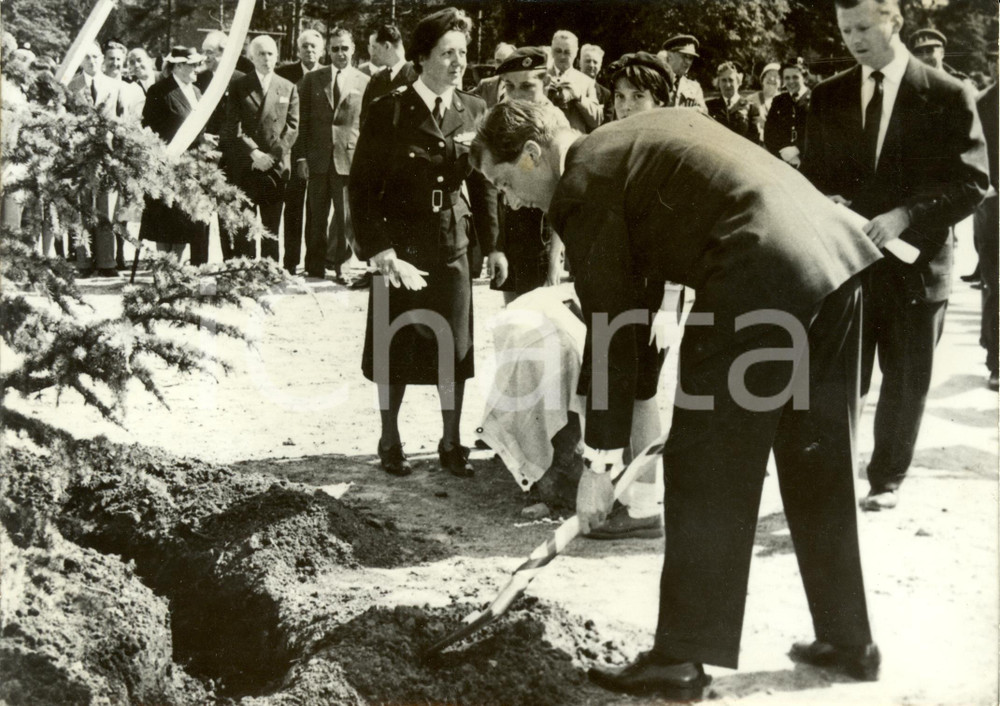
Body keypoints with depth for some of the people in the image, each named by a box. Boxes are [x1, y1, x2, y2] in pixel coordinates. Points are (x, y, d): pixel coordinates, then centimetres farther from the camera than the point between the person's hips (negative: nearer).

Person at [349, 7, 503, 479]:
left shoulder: (474, 111, 5)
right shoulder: (388, 112, -7)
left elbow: (484, 183, 10)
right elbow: (363, 188, -8)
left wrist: (493, 244, 4)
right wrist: (381, 252, -15)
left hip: (453, 249, 3)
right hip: (399, 250, -3)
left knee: (455, 351, 7)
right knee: (394, 352, 7)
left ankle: (451, 444, 22)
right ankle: (390, 443, 23)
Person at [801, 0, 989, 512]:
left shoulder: (947, 95, -4)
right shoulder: (828, 97, 6)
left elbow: (973, 182, -8)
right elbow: (813, 173, 12)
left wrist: (906, 215, -20)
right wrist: (825, 203, -11)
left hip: (914, 261, -1)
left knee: (905, 382, 10)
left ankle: (886, 478, 27)